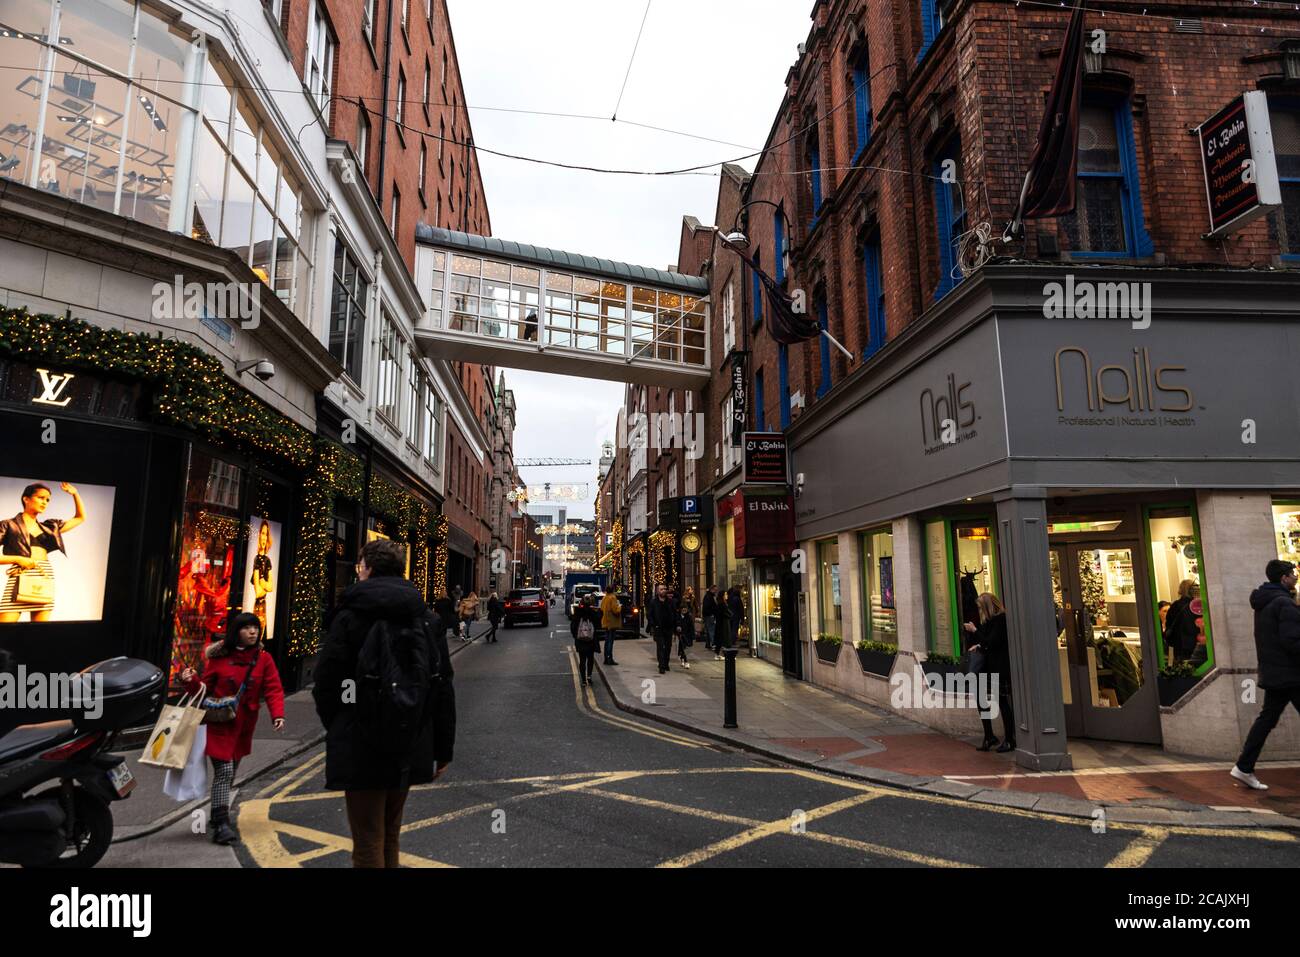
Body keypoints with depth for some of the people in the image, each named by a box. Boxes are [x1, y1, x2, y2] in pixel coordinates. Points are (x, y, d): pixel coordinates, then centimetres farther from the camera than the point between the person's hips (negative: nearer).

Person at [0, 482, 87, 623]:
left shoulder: (49, 527, 20)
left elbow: (80, 517, 29)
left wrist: (75, 493, 20)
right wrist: (17, 559, -11)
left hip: (45, 580, 5)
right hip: (20, 579, -5)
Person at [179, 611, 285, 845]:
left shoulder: (264, 659, 0)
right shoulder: (219, 657, -2)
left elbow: (273, 690, -5)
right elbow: (205, 688, 6)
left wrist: (278, 715, -20)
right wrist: (191, 682, -15)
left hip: (243, 727, 3)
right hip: (219, 724, -3)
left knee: (230, 773, 14)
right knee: (224, 771, -12)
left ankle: (220, 818, 32)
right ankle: (221, 824, -7)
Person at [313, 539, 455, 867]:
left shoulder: (349, 617, -10)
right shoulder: (427, 619, 2)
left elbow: (326, 683, -11)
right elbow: (444, 689, 2)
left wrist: (337, 729, 8)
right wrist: (443, 749, 9)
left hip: (360, 751, -4)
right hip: (409, 750, 5)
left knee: (368, 845, 6)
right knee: (389, 837, 21)